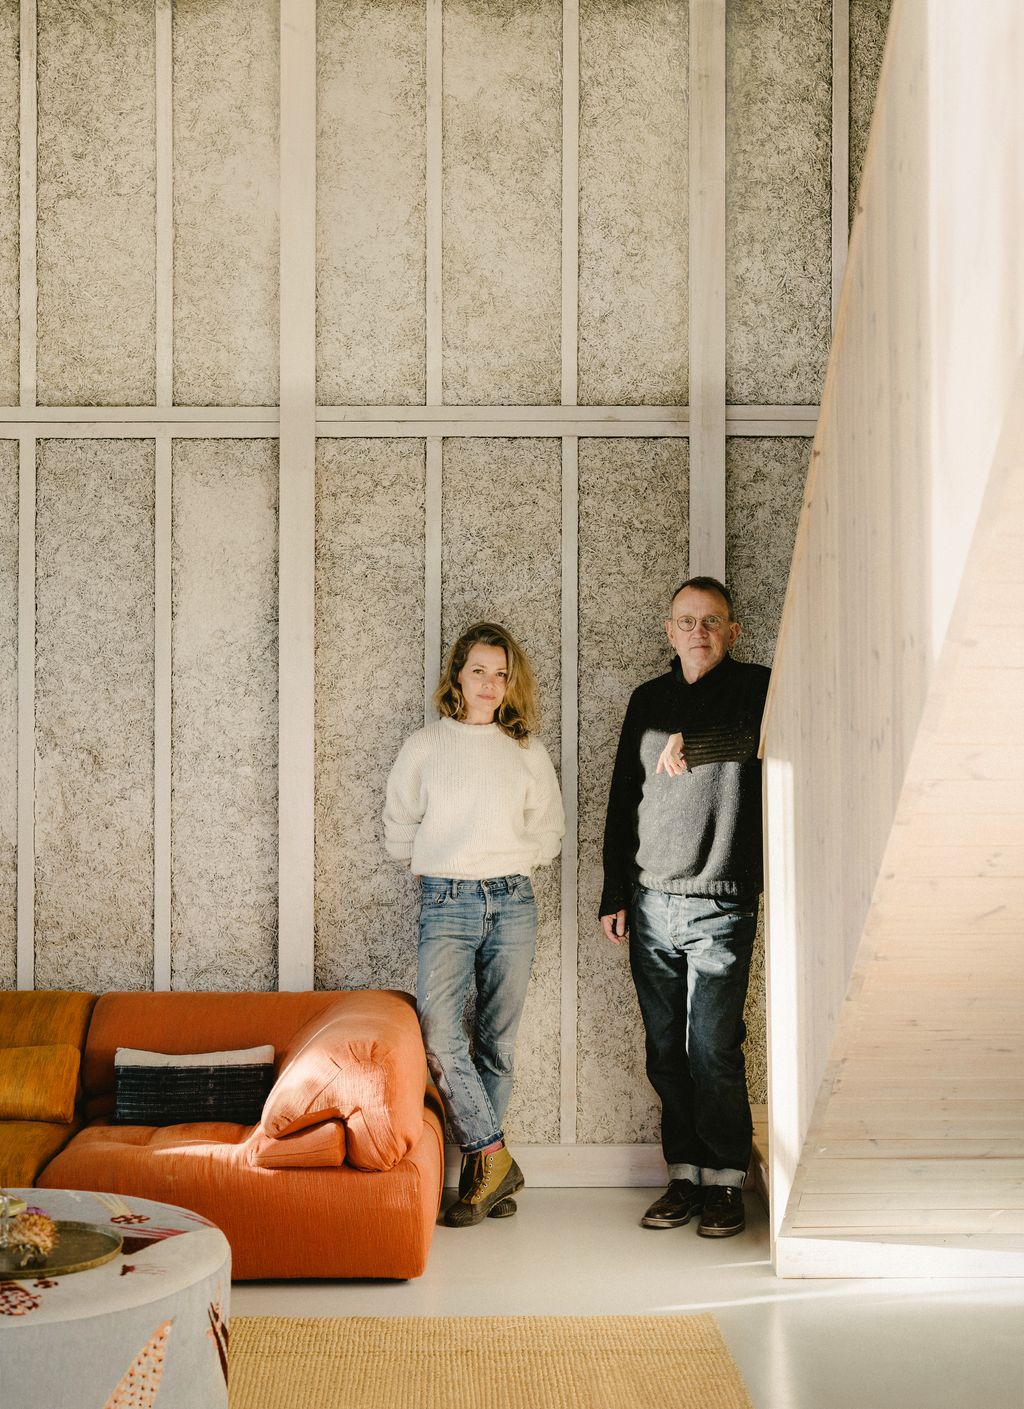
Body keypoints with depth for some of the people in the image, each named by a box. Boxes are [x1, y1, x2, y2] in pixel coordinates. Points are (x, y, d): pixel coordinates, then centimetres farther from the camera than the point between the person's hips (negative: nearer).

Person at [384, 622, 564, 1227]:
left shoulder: (528, 751, 10)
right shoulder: (424, 747, 6)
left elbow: (550, 832, 18)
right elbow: (399, 830, 13)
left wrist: (507, 859, 7)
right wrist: (444, 864, 8)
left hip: (513, 903, 2)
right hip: (446, 904, -1)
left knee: (497, 1041, 4)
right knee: (438, 1031, -18)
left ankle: (481, 1166, 15)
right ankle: (495, 1161, -6)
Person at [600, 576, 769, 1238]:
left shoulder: (756, 688, 0)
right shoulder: (649, 700, 14)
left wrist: (690, 742, -21)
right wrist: (615, 896, 13)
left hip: (720, 906, -4)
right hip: (650, 905, 5)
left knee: (714, 1051, -4)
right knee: (666, 1053, 8)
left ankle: (726, 1182, 10)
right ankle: (684, 1176, 19)